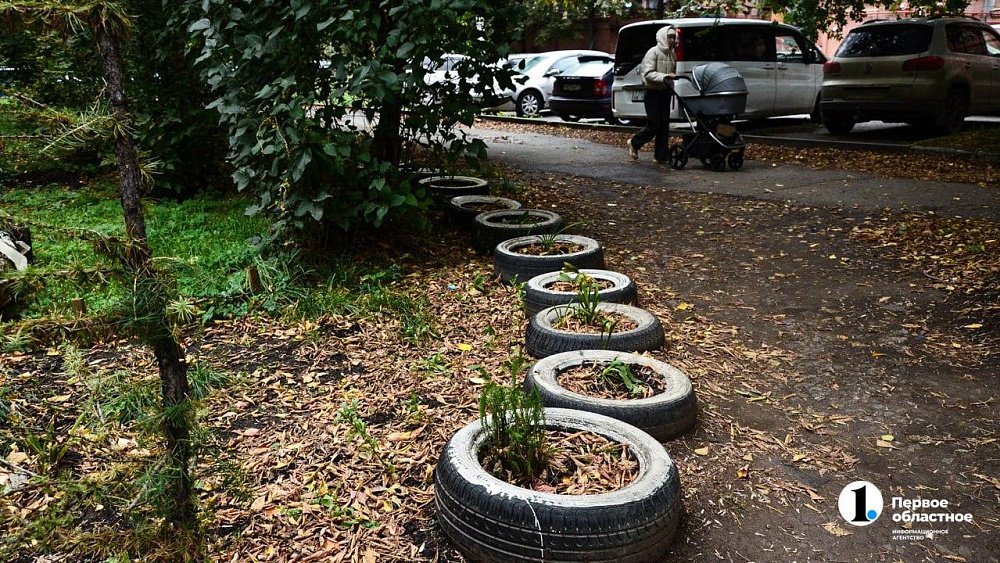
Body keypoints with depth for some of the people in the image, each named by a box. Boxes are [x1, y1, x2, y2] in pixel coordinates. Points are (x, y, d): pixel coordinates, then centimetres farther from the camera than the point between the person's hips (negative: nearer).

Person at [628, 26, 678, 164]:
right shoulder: (653, 52, -9)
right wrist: (665, 76, -27)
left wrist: (672, 89, 10)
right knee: (654, 124, -7)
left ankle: (660, 156, 9)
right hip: (653, 92, -7)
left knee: (664, 124, 4)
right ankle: (634, 143, 16)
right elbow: (648, 74, -17)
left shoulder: (672, 54, 12)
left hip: (665, 92, 7)